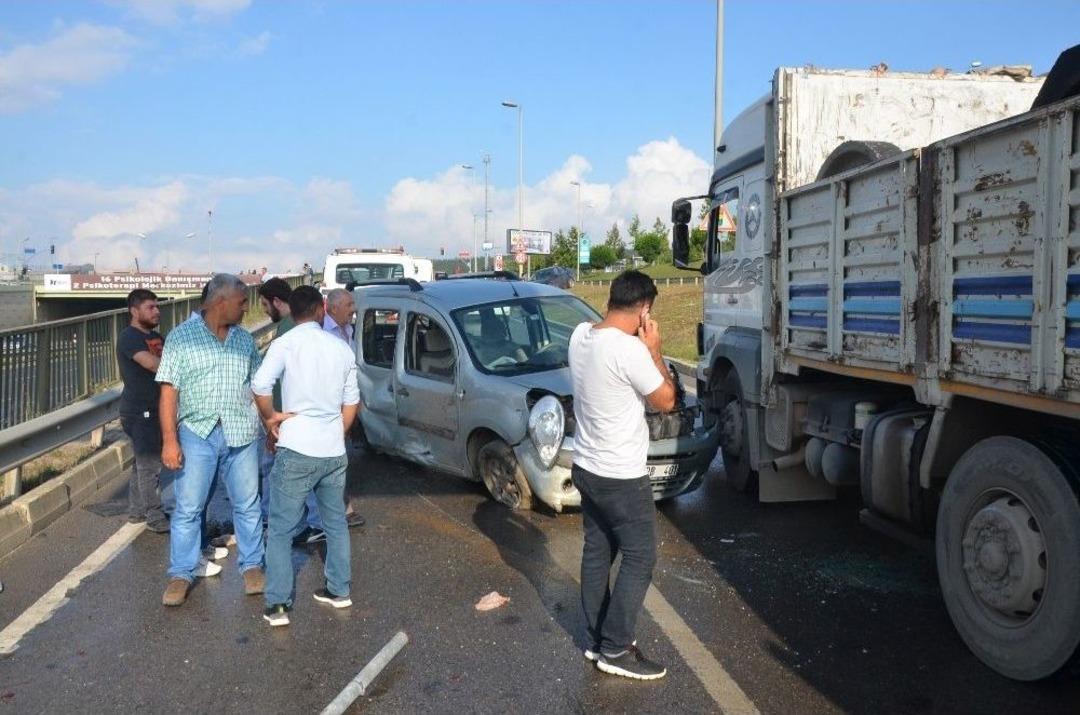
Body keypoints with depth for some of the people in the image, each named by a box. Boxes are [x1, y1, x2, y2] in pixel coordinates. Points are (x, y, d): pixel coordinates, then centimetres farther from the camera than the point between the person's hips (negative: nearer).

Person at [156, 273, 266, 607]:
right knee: (188, 508, 3)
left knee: (247, 505, 9)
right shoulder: (181, 336, -2)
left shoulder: (245, 339, 10)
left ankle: (252, 565, 23)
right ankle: (181, 574, 17)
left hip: (242, 435, 3)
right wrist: (169, 440, -11)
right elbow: (169, 391, -6)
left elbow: (258, 385, 14)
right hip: (198, 433, -3)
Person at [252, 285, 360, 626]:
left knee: (280, 530, 5)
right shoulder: (342, 348, 7)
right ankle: (339, 590, 28)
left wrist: (269, 417, -5)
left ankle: (278, 605, 4)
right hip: (334, 452, 5)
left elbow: (260, 384, -22)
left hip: (296, 452, -4)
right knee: (336, 523, 19)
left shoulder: (286, 343, -7)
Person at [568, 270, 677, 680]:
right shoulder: (629, 350, -25)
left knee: (597, 553, 17)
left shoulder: (580, 336, 0)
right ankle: (615, 650, 11)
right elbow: (666, 401, -12)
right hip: (621, 477, -8)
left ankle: (598, 639, 28)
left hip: (586, 468, 8)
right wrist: (653, 350, -6)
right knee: (639, 560, 5)